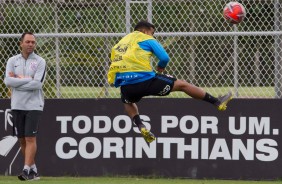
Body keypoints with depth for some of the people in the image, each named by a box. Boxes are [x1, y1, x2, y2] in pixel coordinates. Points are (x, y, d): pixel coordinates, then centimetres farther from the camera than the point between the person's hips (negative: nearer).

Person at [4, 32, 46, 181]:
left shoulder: (40, 62, 0)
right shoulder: (12, 61, 8)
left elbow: (37, 84, -13)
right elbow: (8, 81, -8)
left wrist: (19, 79, -9)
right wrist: (28, 79, -11)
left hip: (34, 105, -3)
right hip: (17, 105, 4)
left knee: (30, 138, -11)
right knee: (22, 140, 6)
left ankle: (27, 170, -15)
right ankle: (33, 170, 15)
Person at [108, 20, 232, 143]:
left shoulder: (121, 41, 26)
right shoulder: (146, 39, 9)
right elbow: (164, 58, 1)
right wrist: (160, 67, 22)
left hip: (124, 83, 5)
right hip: (144, 79, -5)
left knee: (128, 102, 40)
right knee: (182, 85, 10)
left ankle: (140, 126, 14)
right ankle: (217, 102, 17)